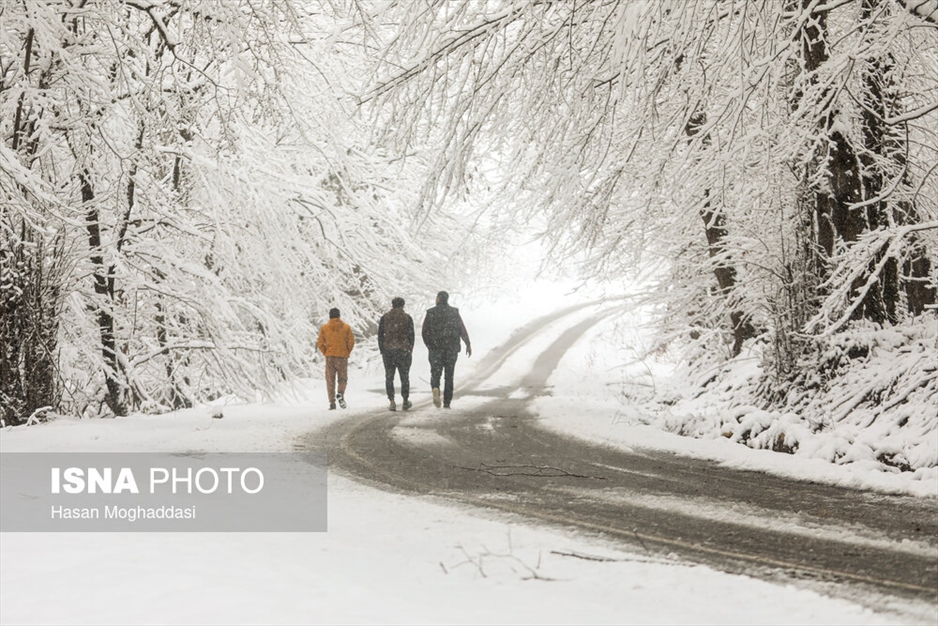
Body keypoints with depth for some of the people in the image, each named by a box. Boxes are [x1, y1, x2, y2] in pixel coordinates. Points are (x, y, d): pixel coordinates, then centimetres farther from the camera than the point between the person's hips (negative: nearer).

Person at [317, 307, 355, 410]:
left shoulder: (324, 327, 2)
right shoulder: (346, 327, 1)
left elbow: (320, 343, -1)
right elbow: (351, 341, -4)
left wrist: (325, 353, 9)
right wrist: (347, 353, 7)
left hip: (329, 357, 0)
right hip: (342, 357, 0)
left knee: (330, 380, 6)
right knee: (342, 378, 11)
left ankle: (332, 402, -1)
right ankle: (340, 394, -16)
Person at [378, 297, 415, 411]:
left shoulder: (384, 318, 4)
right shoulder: (407, 318, 0)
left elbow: (380, 335, 3)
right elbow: (411, 335, 0)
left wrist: (382, 351, 9)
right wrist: (411, 350, 10)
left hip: (388, 350, 1)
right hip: (403, 350, -1)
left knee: (389, 377, 4)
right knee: (404, 377, 10)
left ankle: (392, 402, -5)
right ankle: (405, 401, 16)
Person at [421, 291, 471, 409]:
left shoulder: (430, 313, 0)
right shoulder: (454, 312, 2)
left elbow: (424, 332, 1)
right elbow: (462, 330, -4)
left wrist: (428, 345, 16)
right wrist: (468, 345, 1)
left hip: (435, 349, -1)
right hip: (452, 349, 1)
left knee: (435, 374, 5)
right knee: (449, 376, 10)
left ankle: (435, 389, -27)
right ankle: (447, 403, 9)